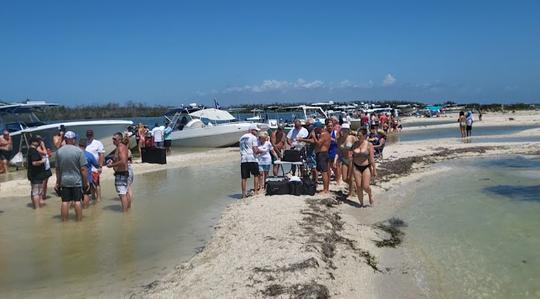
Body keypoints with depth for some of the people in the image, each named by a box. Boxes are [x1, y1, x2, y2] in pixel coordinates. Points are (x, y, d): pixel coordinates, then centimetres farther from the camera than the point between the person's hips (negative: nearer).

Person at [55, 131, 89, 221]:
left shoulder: (59, 151, 0)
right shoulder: (79, 151, -12)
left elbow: (57, 169, 7)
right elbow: (83, 169, -12)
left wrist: (58, 182, 17)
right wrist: (86, 182, -4)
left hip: (64, 181, 3)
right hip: (77, 181, -3)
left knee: (65, 202, 8)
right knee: (77, 201, 4)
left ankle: (64, 221, 15)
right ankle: (79, 220, 10)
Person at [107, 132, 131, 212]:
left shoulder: (120, 148, -18)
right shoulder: (123, 146, 13)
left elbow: (123, 162, -28)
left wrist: (112, 165, -19)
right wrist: (112, 161, 12)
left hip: (121, 174, -11)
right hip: (125, 172, 11)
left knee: (122, 194, -8)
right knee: (125, 193, 19)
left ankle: (124, 212, -7)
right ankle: (128, 209, 29)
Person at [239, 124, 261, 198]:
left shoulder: (242, 137, 19)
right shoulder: (253, 137, -3)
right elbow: (255, 151, -11)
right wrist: (260, 151, 10)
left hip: (243, 159, 5)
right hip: (252, 159, -5)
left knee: (244, 178, 6)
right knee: (256, 175, 10)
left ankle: (244, 194, 7)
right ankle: (255, 191, 8)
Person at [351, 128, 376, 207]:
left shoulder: (369, 145, -9)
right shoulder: (355, 144, 2)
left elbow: (372, 158, -8)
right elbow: (353, 156, 9)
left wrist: (374, 170, -8)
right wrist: (352, 168, 11)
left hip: (366, 167, -3)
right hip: (356, 167, 3)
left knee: (365, 187, -9)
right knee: (358, 187, 3)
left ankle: (370, 195, 25)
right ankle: (361, 203, 19)